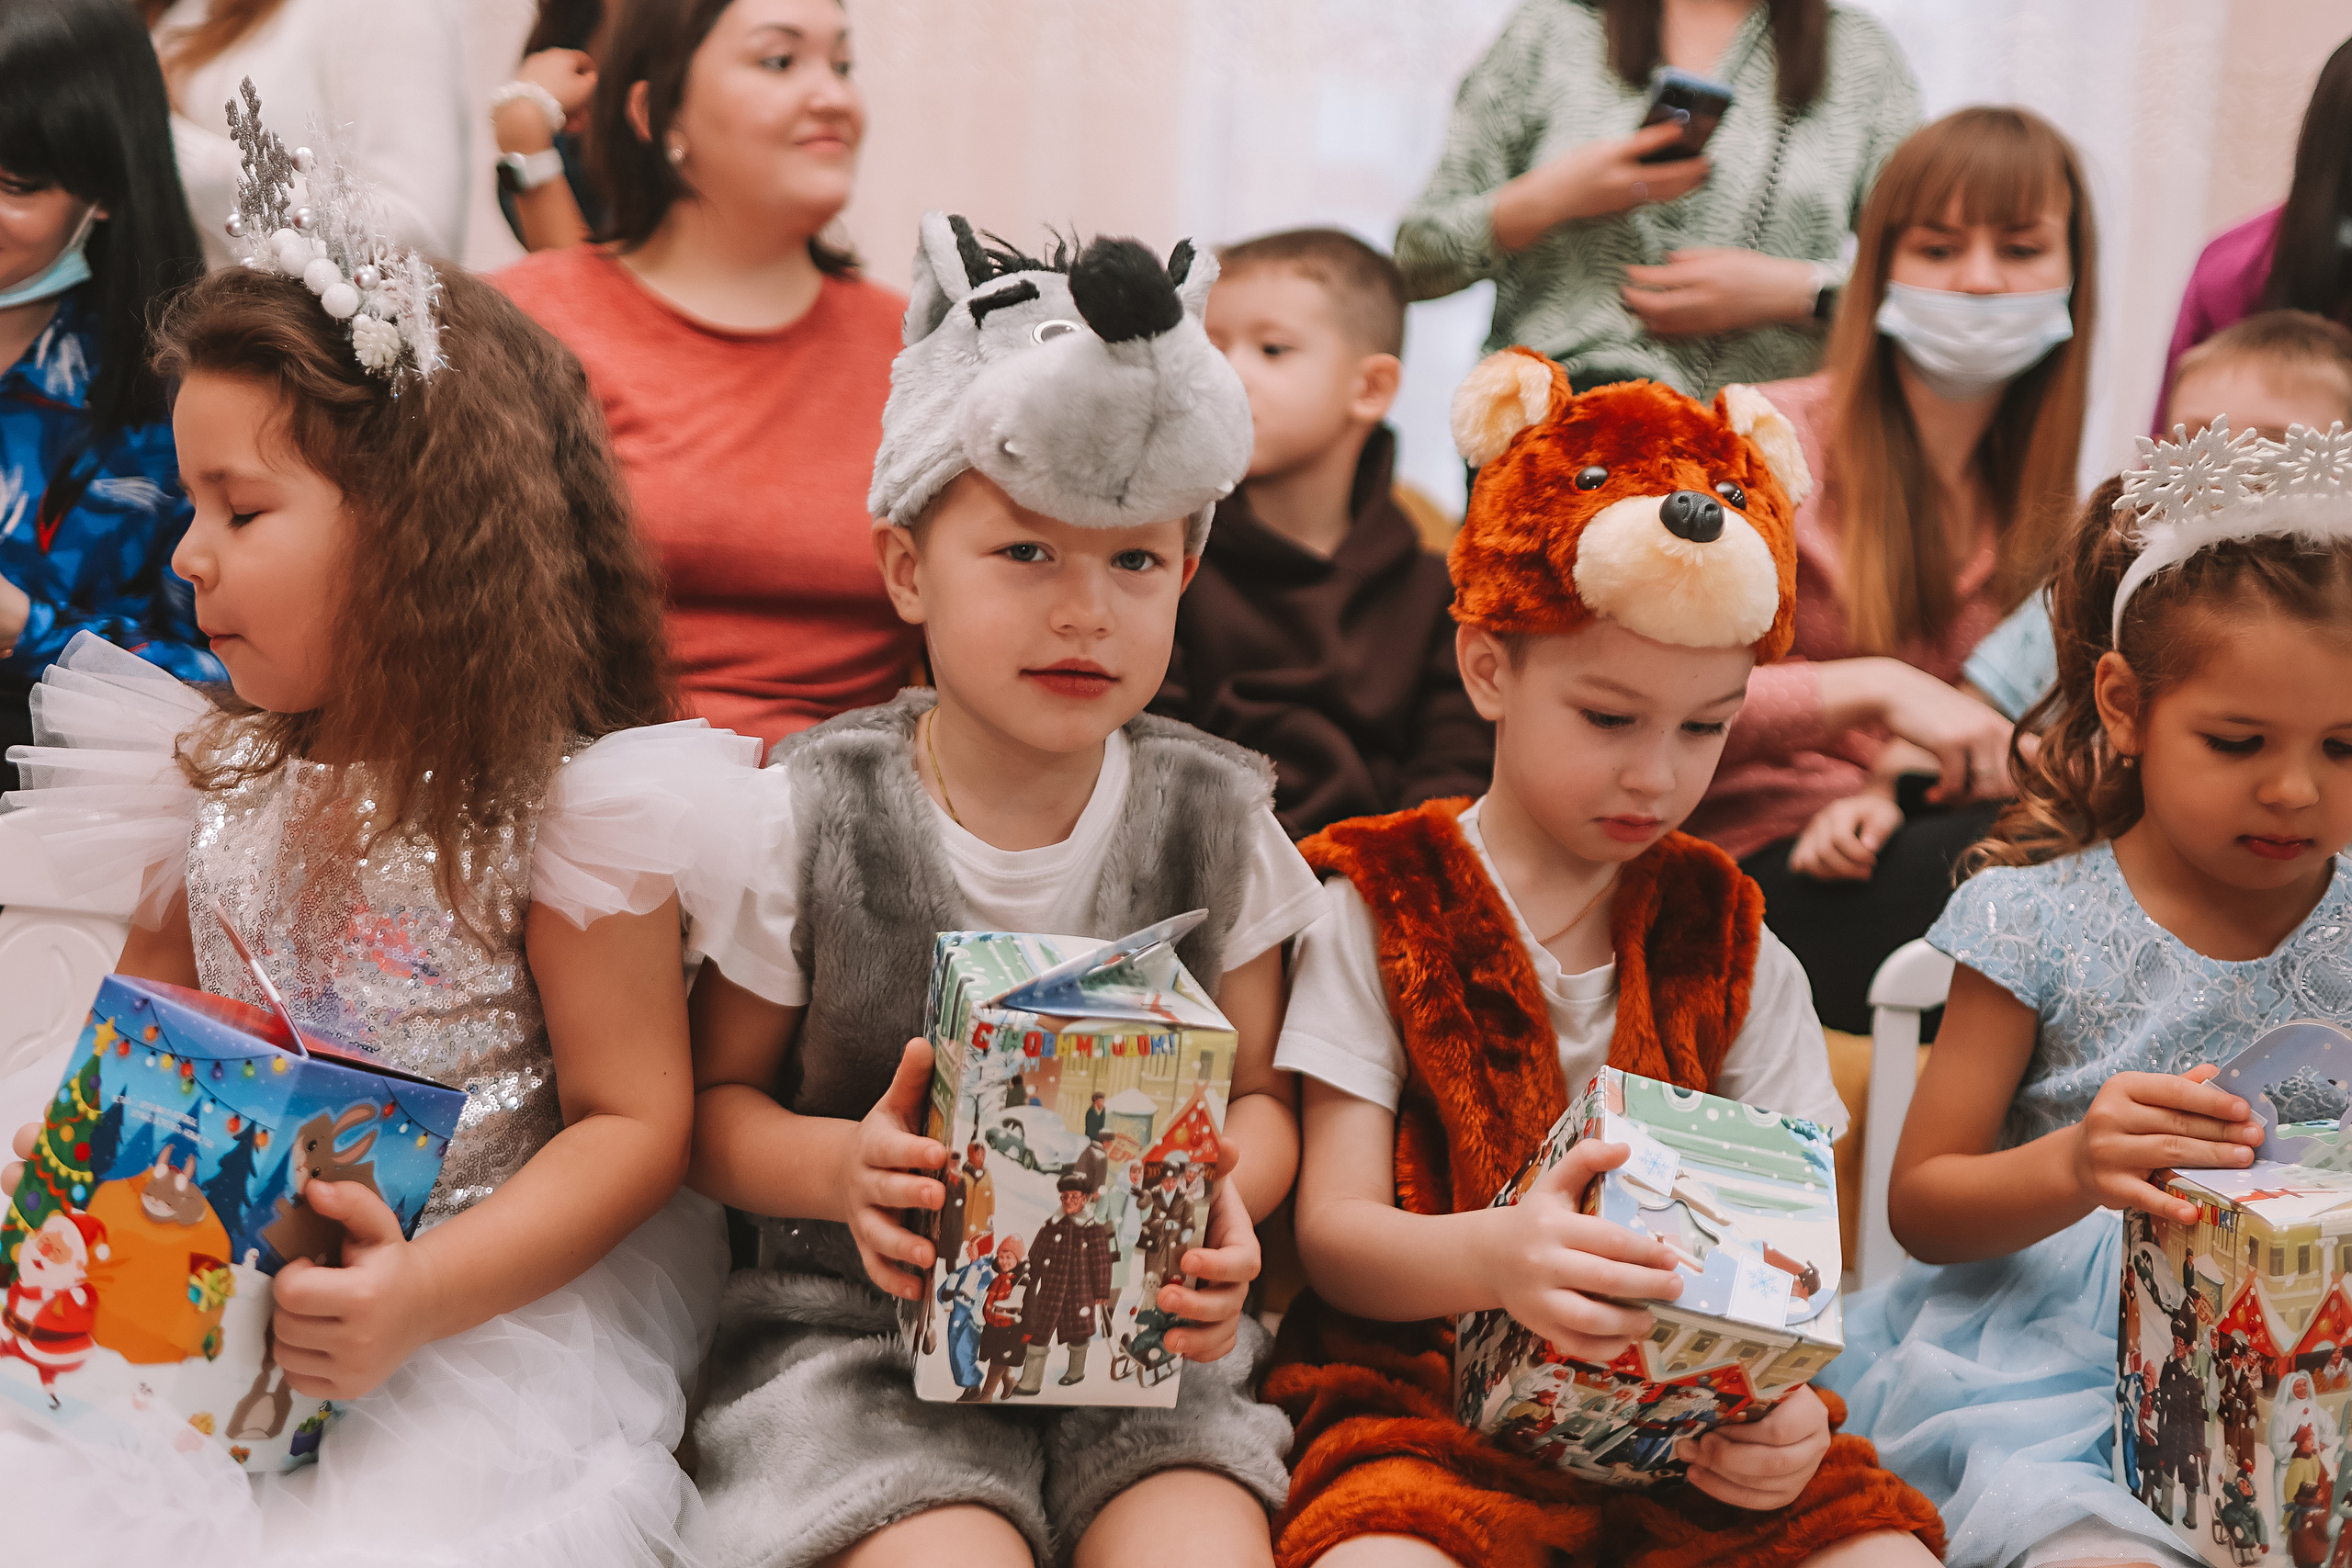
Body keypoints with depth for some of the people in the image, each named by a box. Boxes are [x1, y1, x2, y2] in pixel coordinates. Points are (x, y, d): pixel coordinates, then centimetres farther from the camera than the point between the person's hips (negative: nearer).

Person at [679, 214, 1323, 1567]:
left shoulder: (1211, 816, 0)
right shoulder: (813, 815, -5)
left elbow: (1258, 1094, 9)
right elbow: (716, 1098, 5)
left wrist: (1224, 1193, -14)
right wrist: (841, 1168, -17)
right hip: (867, 1328, -1)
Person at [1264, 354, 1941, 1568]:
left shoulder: (1728, 948, 12)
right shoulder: (1376, 913, 2)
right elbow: (1333, 1231, -6)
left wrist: (1787, 1399, -17)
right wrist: (1494, 1256, -29)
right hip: (1427, 1394, -3)